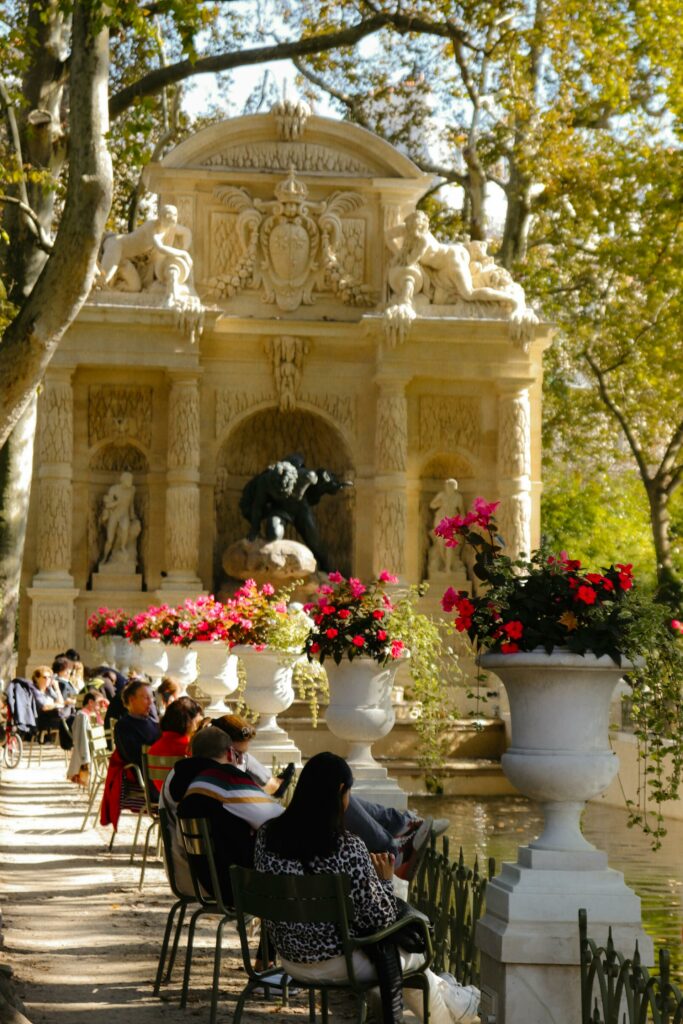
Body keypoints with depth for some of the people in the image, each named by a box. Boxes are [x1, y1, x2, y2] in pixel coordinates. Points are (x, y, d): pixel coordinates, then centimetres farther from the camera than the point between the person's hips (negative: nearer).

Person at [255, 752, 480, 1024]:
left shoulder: (266, 835, -9)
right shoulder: (348, 848, -25)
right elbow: (381, 920, -19)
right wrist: (385, 882, 1)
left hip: (289, 959, 6)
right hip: (339, 965, -6)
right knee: (410, 951, 27)